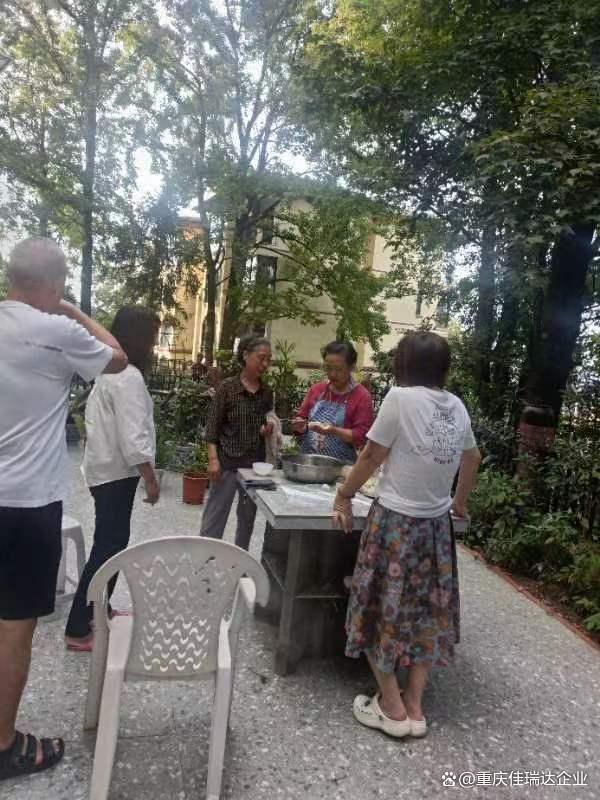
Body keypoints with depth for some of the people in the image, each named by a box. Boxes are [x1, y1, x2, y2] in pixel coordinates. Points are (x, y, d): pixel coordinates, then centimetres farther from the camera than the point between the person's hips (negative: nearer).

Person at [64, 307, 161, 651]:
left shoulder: (111, 371, 12)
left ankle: (99, 610, 32)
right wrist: (151, 478, -18)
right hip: (117, 472, -10)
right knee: (108, 548, -3)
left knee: (112, 544, 19)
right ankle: (78, 629, 5)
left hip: (107, 469, 10)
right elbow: (133, 438, -26)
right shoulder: (129, 377, -20)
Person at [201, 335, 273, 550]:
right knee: (215, 517, 0)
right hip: (228, 461, -5)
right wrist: (213, 459, -16)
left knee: (248, 516, 15)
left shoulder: (267, 392, 5)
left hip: (256, 462, 5)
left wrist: (269, 430, -6)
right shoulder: (227, 387, -9)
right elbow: (213, 426, -9)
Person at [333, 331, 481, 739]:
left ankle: (392, 707, 21)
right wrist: (460, 501, 34)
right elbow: (472, 458, 18)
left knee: (384, 610, 11)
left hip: (396, 521, -5)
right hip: (437, 524, 6)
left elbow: (373, 456, -9)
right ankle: (414, 707, 26)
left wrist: (344, 495, 6)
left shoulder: (401, 398, -14)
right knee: (426, 613, 16)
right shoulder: (458, 407, 4)